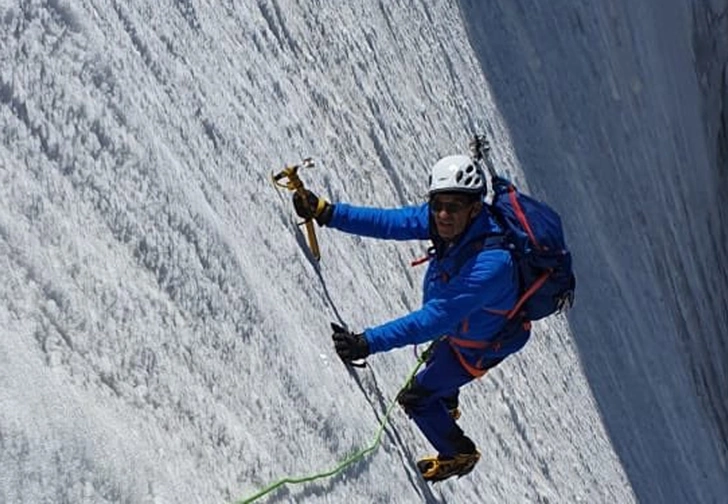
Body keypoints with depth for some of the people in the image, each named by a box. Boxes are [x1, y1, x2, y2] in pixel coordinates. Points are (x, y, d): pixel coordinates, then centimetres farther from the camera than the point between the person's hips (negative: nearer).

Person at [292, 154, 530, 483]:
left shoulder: (490, 265, -47)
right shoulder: (448, 221, -27)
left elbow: (436, 319, -49)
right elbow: (392, 222, -21)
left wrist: (369, 342, -55)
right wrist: (328, 213, -30)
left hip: (479, 345, -8)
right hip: (458, 324, 8)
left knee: (415, 397, 7)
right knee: (435, 358, 36)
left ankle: (459, 455, 33)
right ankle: (447, 408, 69)